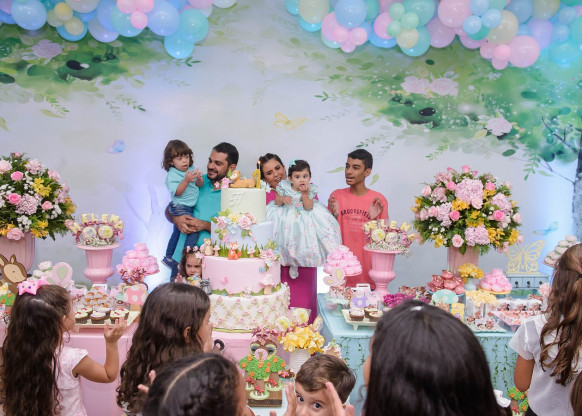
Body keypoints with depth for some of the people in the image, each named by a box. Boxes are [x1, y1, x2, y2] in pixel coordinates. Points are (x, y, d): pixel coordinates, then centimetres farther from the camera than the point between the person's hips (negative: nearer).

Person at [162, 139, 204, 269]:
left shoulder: (191, 170, 4)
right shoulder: (172, 175, -16)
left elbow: (200, 185, 4)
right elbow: (177, 192, -23)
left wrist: (199, 179, -18)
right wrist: (186, 180, -33)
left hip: (190, 207, 8)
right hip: (179, 207, -8)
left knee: (177, 233, 20)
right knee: (194, 229, -19)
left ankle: (168, 258, 35)